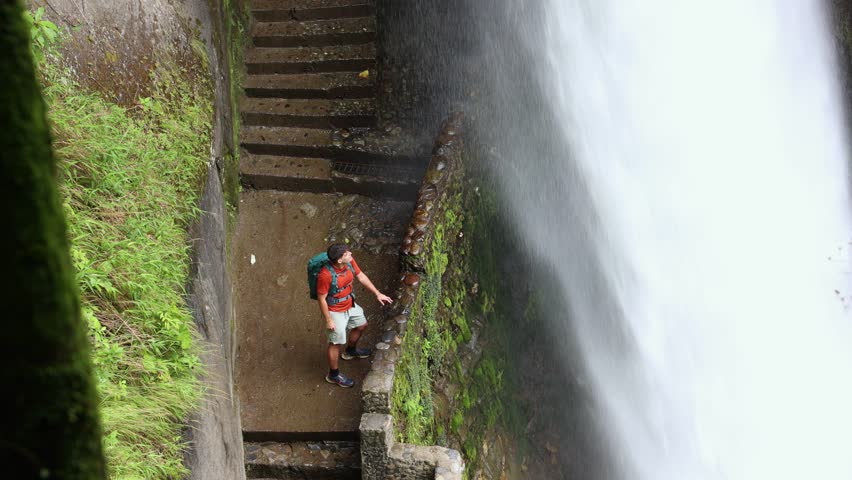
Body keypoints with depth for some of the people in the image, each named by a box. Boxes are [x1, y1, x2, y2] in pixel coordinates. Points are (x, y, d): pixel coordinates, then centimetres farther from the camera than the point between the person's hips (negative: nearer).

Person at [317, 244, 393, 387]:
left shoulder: (349, 262, -17)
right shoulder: (326, 275, -37)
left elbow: (361, 276, 1)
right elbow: (321, 299, -25)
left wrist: (377, 293, 4)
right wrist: (328, 320, -18)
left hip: (350, 305, 8)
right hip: (335, 311, -8)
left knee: (361, 325, 28)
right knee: (336, 342, 8)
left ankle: (350, 351, 57)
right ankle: (333, 374, 29)